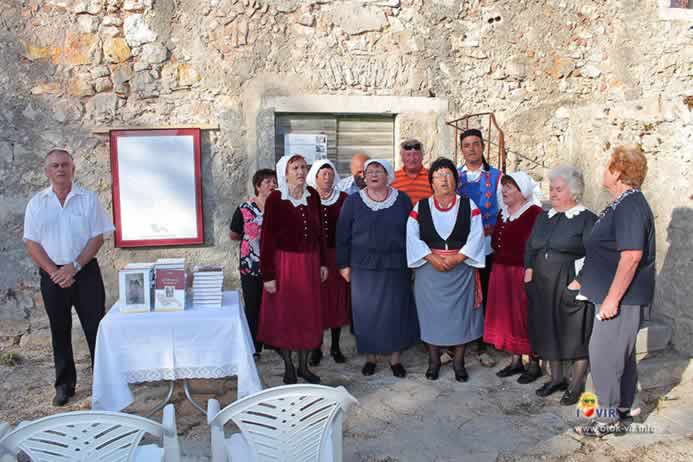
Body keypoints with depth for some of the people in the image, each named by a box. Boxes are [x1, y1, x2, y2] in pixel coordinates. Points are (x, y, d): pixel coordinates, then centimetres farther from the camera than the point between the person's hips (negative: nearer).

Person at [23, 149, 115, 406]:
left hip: (86, 272, -2)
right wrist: (54, 272, -11)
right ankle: (65, 385, 23)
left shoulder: (88, 199, -1)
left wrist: (74, 267, -13)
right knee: (60, 331, 11)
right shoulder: (37, 203, 3)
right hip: (52, 275, 2)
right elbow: (31, 243, 0)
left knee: (96, 328, 0)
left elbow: (98, 237, -4)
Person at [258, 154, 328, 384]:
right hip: (284, 262, -4)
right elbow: (266, 238, -12)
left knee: (308, 314, 11)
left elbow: (318, 230, 9)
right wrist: (268, 275, -14)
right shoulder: (275, 199, -12)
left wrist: (322, 262, 8)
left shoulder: (313, 195, 1)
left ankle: (303, 365, 26)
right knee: (284, 314, 7)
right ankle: (288, 367, 23)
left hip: (309, 262, 4)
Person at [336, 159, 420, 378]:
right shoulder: (353, 202, 1)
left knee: (396, 311, 7)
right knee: (366, 312, 5)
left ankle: (395, 358, 21)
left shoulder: (403, 201, 3)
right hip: (364, 268, 0)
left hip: (396, 268, 1)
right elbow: (343, 235, 2)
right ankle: (370, 357, 21)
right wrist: (344, 264, -1)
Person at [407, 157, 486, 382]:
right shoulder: (420, 208, 1)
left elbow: (476, 237, -5)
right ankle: (433, 361, 20)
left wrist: (457, 257, -16)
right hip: (429, 270, 0)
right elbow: (413, 237, -4)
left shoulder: (469, 206, 1)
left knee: (460, 313, 5)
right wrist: (432, 258, -15)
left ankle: (459, 362, 18)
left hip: (462, 269, 0)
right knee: (432, 313, 6)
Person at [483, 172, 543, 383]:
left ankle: (534, 363, 15)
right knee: (507, 315, 12)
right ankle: (516, 360, 24)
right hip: (501, 271, 8)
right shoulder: (503, 212, 12)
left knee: (525, 316, 1)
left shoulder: (534, 213, -13)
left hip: (522, 273, -7)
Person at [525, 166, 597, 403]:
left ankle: (577, 384, 20)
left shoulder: (587, 219, -7)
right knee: (548, 330, 13)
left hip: (572, 287, -6)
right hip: (543, 287, 6)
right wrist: (529, 270, 6)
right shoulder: (543, 217, 12)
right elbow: (530, 247, 17)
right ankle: (556, 378, 29)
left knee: (576, 332, 4)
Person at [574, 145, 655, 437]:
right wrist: (585, 279, 22)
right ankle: (622, 411, 30)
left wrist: (612, 299, -25)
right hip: (616, 296, 10)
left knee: (604, 356, -4)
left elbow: (631, 256, -27)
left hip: (622, 299, -10)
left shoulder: (630, 207, -20)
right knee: (622, 355, 18)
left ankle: (611, 419, 7)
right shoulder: (622, 204, 12)